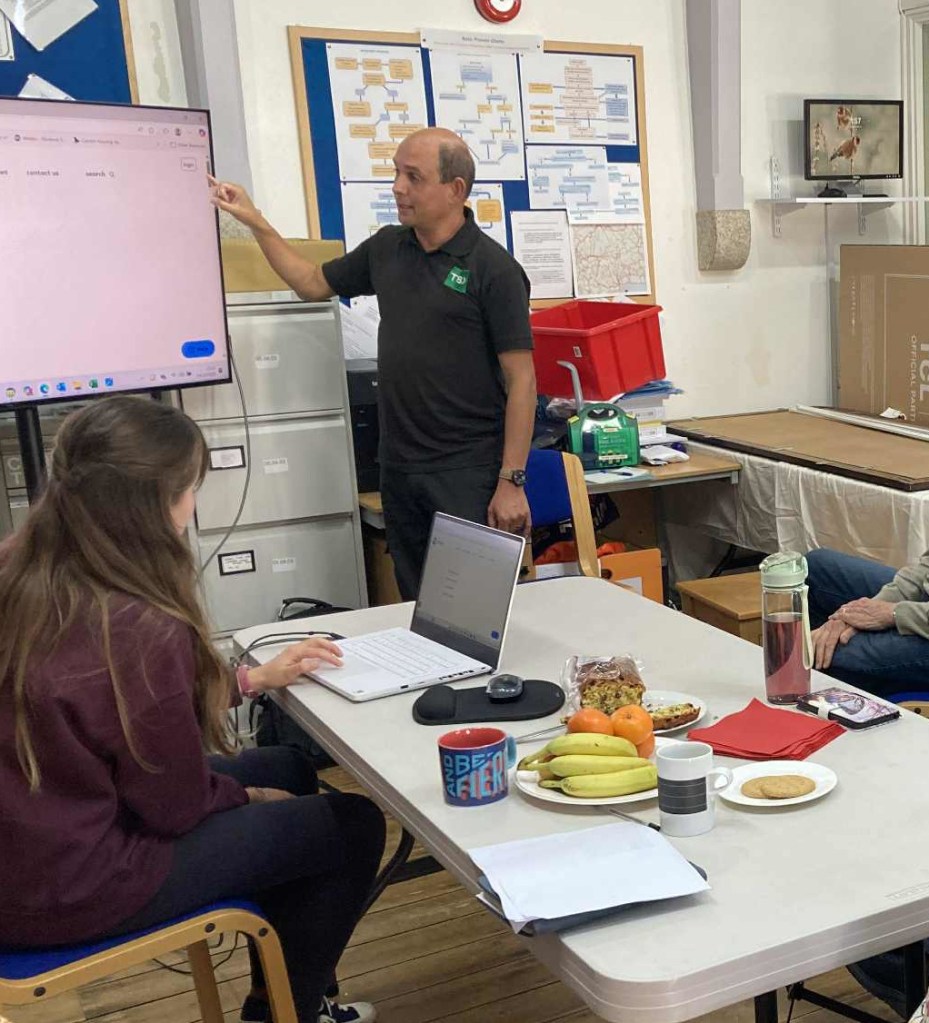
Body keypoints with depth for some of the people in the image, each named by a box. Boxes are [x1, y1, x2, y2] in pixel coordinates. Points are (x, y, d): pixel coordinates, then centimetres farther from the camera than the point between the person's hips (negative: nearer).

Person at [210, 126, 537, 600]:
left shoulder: (494, 269, -10)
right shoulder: (386, 248, 9)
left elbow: (521, 381, -11)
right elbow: (313, 283, 24)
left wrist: (511, 481, -15)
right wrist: (254, 222, 15)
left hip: (469, 473, -6)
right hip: (399, 470, 6)